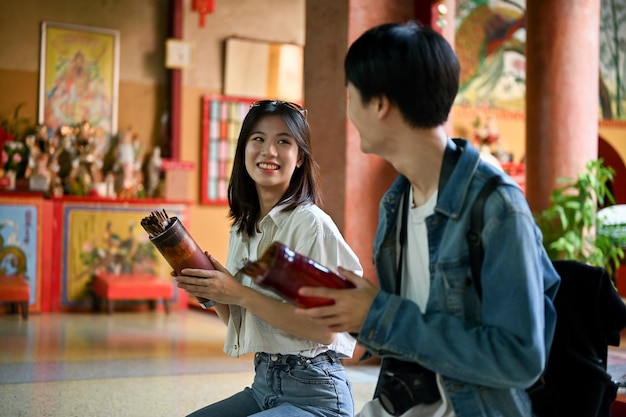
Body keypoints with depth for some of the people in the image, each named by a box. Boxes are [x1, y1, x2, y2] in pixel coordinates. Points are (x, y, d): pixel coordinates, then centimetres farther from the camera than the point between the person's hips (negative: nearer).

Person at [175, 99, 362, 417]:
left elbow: (326, 328, -20)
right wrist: (210, 292, -6)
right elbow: (239, 323, 13)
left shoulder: (312, 223, -15)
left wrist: (240, 295, -21)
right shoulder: (243, 228, 8)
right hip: (263, 382, 7)